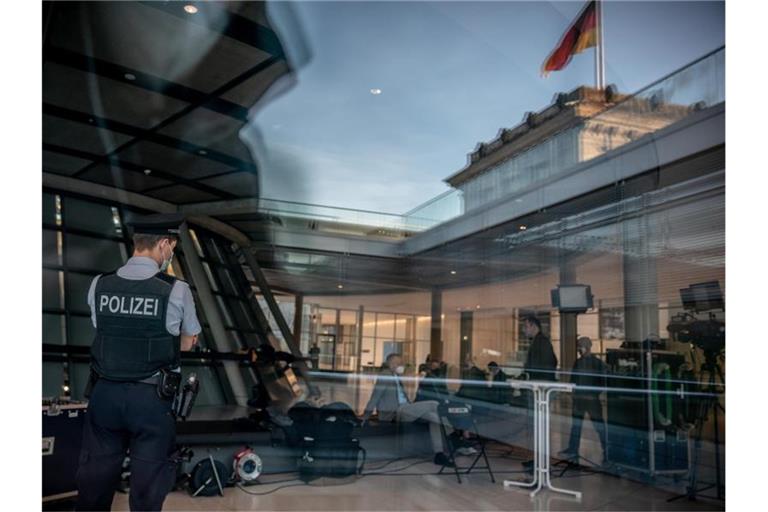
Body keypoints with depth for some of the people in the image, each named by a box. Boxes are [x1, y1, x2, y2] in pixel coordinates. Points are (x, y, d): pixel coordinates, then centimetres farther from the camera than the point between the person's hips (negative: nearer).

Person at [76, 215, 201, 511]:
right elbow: (189, 343, 2)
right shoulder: (176, 290, -11)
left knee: (96, 473, 18)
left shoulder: (99, 285, -2)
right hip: (151, 397, -3)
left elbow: (102, 331, 10)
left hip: (104, 393, 4)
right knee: (148, 475, 11)